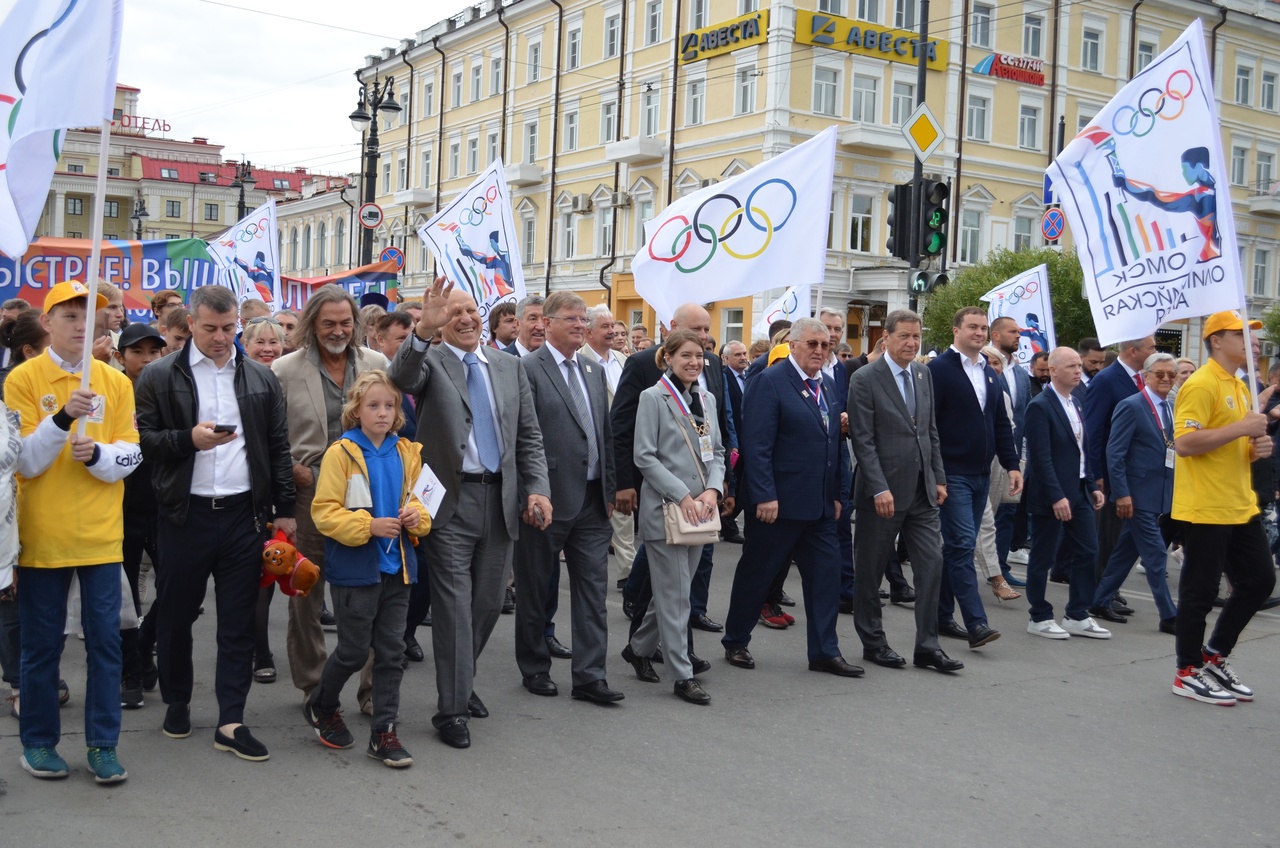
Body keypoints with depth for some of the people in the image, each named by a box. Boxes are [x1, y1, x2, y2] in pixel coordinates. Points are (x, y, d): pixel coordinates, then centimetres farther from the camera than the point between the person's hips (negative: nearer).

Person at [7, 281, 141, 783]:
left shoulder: (116, 383, 5)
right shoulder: (23, 379, -3)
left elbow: (130, 456, 3)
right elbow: (25, 461, -9)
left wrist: (96, 454, -17)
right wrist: (63, 419, -23)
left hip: (100, 535, 2)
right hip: (42, 535, -2)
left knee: (104, 640, 4)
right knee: (41, 643, 8)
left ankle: (103, 745, 13)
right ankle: (38, 741, 23)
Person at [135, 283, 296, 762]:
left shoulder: (261, 379, 9)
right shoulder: (159, 377, 1)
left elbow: (278, 448, 9)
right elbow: (142, 440, -3)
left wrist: (284, 510, 4)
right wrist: (189, 438, -18)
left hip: (244, 515, 1)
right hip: (185, 515, -1)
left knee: (239, 623, 3)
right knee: (176, 616, 11)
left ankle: (231, 721, 10)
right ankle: (177, 703, 31)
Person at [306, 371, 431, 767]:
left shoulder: (407, 453, 7)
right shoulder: (341, 453, -9)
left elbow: (418, 498, 16)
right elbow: (324, 511, -12)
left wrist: (417, 517, -7)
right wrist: (369, 526, -22)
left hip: (397, 567, 5)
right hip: (356, 568, -5)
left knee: (391, 651, 7)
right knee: (354, 650, 4)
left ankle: (384, 732, 15)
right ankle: (321, 706, 31)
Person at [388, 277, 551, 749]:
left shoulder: (509, 368, 11)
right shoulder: (429, 360, -1)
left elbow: (529, 437, 11)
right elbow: (401, 378, -26)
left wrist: (537, 489, -2)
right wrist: (424, 330, -42)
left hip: (500, 500, 5)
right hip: (450, 500, -4)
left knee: (488, 603, 14)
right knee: (454, 606, -2)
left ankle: (462, 682, 34)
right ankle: (451, 710, 8)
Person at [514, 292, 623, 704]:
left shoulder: (594, 371, 13)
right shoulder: (527, 369, -9)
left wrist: (610, 489, 11)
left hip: (592, 500, 6)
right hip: (548, 499, -6)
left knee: (593, 591, 5)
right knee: (535, 589, 10)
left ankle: (589, 677, 10)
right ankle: (534, 668, 25)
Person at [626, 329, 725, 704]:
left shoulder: (706, 400, 12)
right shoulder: (653, 398, -7)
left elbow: (717, 452, 14)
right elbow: (644, 456, -11)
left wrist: (712, 490, -4)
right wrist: (682, 496, -16)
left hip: (699, 510, 7)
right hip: (664, 508, -6)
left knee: (673, 590, 14)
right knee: (676, 594, -3)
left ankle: (639, 648, 32)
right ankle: (682, 675, 3)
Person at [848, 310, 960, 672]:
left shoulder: (924, 374, 10)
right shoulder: (865, 379, -10)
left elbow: (931, 431, 15)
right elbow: (862, 440, -13)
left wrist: (939, 478, 9)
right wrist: (879, 489, -18)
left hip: (922, 492, 6)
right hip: (883, 492, -6)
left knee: (932, 564, 1)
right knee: (871, 570, 6)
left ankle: (927, 646, 9)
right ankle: (873, 642, 21)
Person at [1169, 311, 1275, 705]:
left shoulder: (1240, 388, 16)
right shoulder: (1201, 385, -13)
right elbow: (1184, 443, -23)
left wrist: (1256, 447, 7)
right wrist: (1241, 428, -22)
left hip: (1241, 507, 9)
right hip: (1205, 509, -9)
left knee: (1259, 580, 12)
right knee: (1200, 591, 0)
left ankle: (1214, 656, 24)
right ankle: (1188, 672, 13)